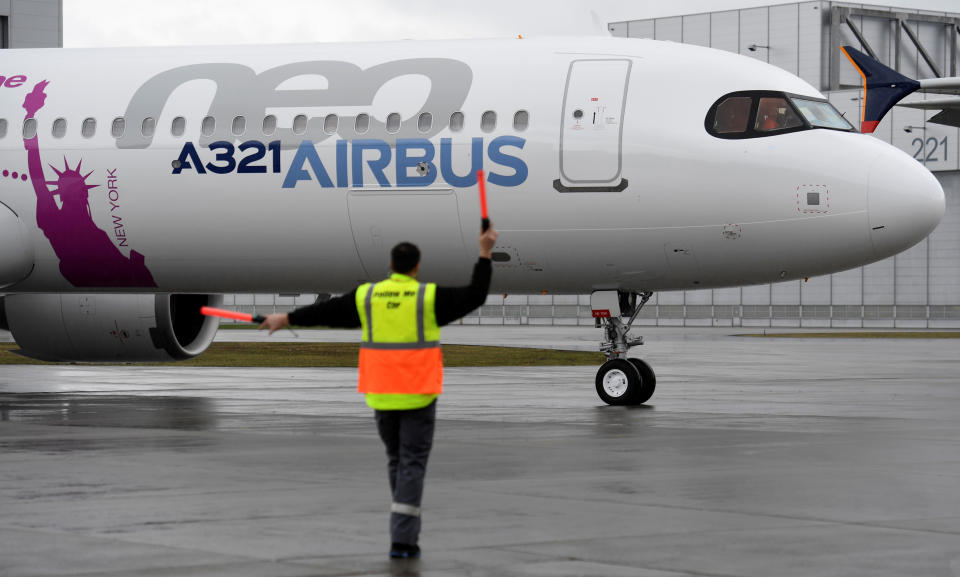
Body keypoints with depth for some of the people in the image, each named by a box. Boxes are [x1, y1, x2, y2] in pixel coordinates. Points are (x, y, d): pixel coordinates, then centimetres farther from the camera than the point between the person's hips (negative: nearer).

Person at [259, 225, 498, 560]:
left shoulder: (367, 296, 2)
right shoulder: (429, 297, -8)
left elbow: (326, 311, 11)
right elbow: (475, 295, -8)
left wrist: (287, 318, 24)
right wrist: (485, 254, 0)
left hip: (381, 395, 4)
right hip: (418, 394, -3)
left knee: (396, 459, 20)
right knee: (412, 464, -2)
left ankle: (407, 528, 27)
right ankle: (402, 541, -9)